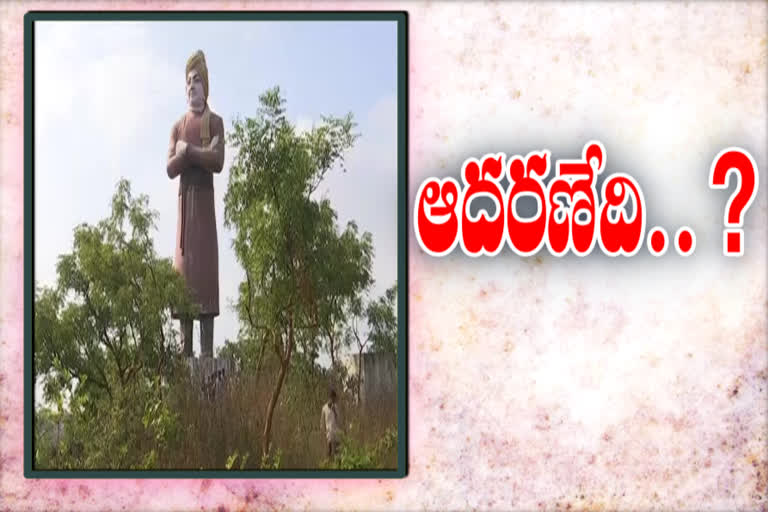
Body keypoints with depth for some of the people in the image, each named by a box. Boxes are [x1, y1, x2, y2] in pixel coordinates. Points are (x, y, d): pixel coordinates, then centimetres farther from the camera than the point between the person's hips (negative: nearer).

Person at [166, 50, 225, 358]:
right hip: (184, 201, 4)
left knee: (205, 266, -7)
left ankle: (207, 349, -6)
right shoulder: (178, 127, 15)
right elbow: (170, 168, 3)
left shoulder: (214, 122, 4)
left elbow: (218, 162, -10)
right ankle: (185, 349, 4)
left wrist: (188, 151, -8)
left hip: (205, 200, -4)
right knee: (183, 266, 1)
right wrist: (201, 152, -10)